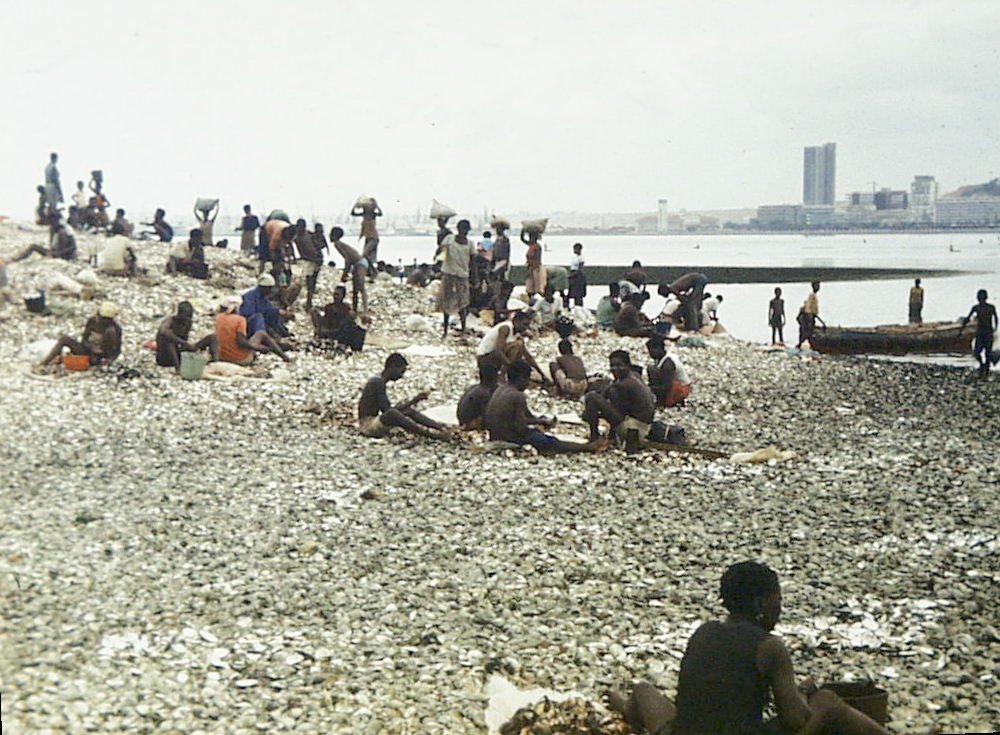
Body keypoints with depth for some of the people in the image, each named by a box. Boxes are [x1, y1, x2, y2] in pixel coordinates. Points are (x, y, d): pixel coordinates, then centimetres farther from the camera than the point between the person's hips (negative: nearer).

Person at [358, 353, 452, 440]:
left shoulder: (379, 381, 14)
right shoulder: (378, 383, -17)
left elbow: (387, 408, 17)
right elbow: (387, 411, -22)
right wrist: (411, 402, -16)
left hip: (374, 423, 11)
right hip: (367, 425, -11)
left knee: (410, 412, 6)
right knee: (391, 414, -37)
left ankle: (442, 429, -7)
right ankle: (429, 433, -37)